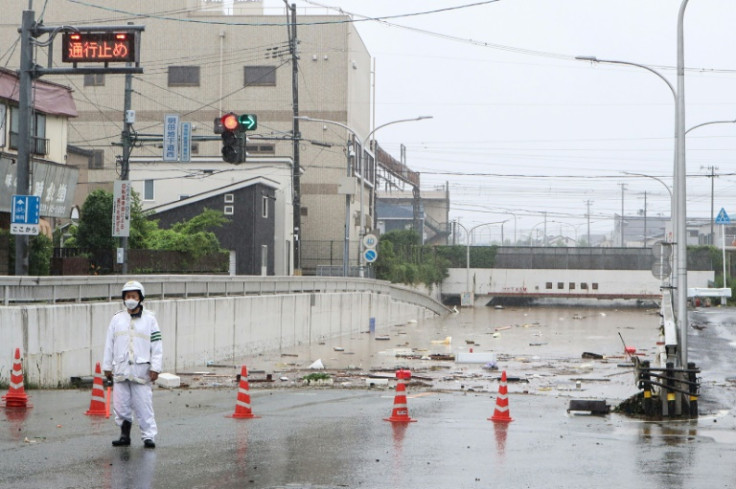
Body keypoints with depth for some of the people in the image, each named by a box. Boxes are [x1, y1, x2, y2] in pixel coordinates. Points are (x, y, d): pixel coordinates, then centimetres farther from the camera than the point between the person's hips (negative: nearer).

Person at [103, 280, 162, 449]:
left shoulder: (149, 319, 4)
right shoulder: (117, 319, 10)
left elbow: (157, 346, 2)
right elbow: (109, 344, 14)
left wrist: (155, 368, -4)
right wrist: (107, 367, 11)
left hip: (141, 370, -3)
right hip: (120, 370, 3)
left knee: (143, 405, -5)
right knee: (120, 405, 3)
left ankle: (149, 436, 1)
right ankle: (124, 434, 16)